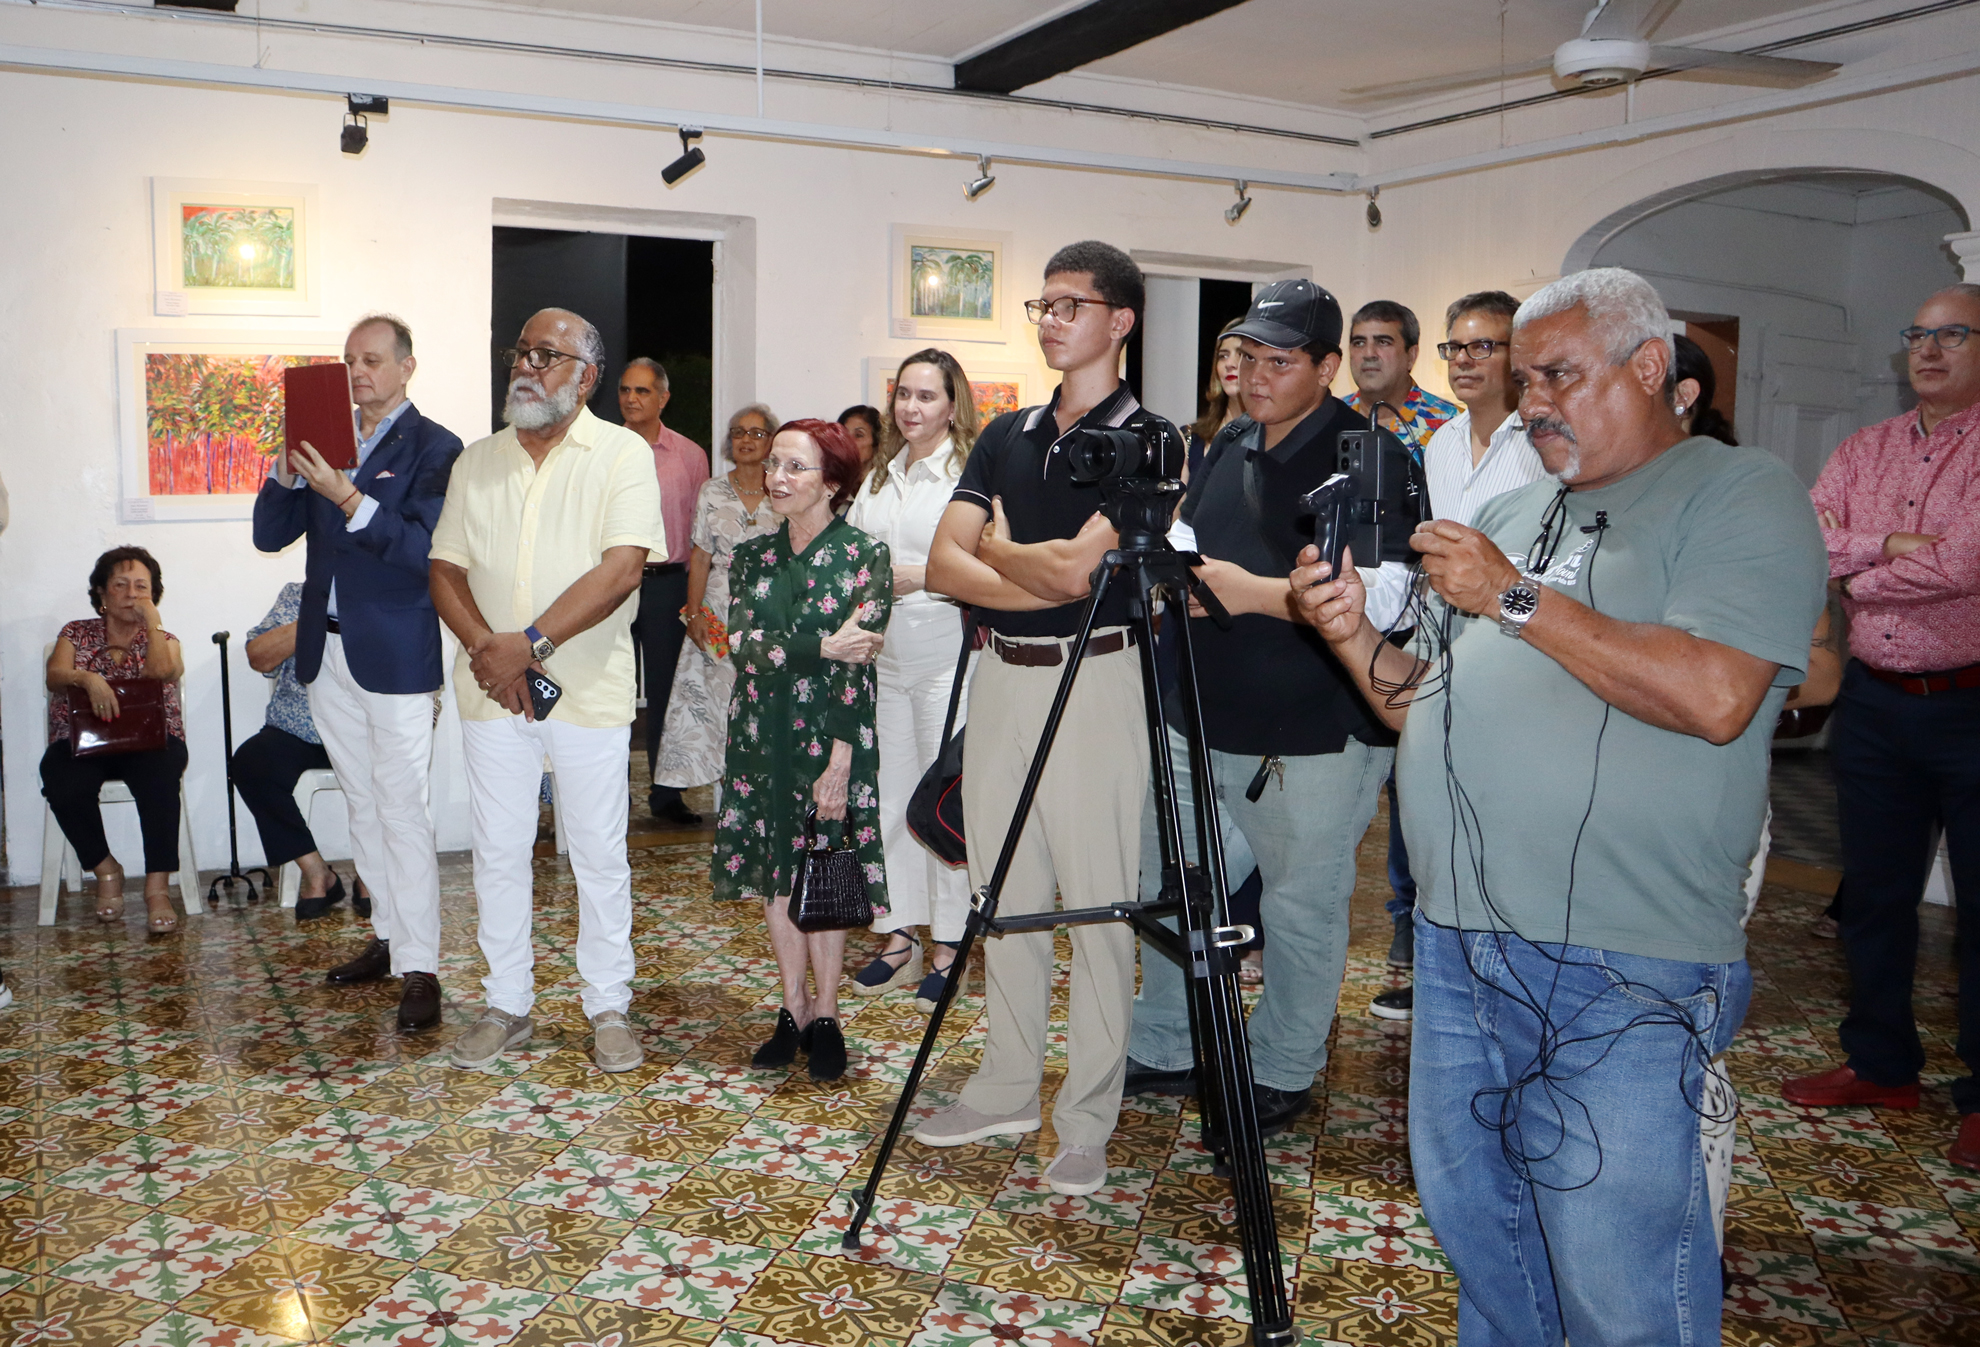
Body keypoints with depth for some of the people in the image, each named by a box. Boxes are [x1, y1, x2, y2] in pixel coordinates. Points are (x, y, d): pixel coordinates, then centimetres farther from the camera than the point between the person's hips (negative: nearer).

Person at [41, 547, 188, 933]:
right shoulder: (76, 633, 17)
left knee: (158, 777, -36)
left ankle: (158, 887, -34)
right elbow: (55, 676, -4)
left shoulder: (163, 639, 15)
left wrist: (151, 619, -2)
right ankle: (105, 870, -10)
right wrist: (87, 678, -26)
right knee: (63, 783, -33)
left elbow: (163, 672, -10)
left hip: (150, 740, -1)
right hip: (82, 741, 1)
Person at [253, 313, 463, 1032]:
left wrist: (349, 497, -26)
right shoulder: (326, 442, 12)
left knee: (402, 811, -6)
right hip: (327, 652, 6)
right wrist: (287, 468, -8)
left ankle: (419, 967, -1)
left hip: (395, 657, -6)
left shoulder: (433, 447, -6)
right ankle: (388, 937, 25)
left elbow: (424, 549, -17)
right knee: (363, 805, 14)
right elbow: (269, 534, 8)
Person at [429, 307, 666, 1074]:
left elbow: (622, 568, -14)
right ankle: (506, 1005, 23)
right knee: (498, 850, 10)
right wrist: (485, 648, -11)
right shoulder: (477, 463, 12)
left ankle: (609, 1009, 17)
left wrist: (531, 643, -18)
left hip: (588, 687, -4)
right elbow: (445, 569, 8)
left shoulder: (622, 455, -3)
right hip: (491, 688, 4)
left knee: (599, 852, 4)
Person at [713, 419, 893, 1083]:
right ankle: (793, 1008, 20)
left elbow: (857, 663, -12)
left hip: (830, 734, -4)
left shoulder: (863, 556, -6)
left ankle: (825, 1015, 13)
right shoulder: (753, 556, 9)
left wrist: (837, 763, -16)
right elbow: (743, 641, -5)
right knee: (775, 872, 8)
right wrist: (822, 646, -17)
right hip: (761, 734, 5)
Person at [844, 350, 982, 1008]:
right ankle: (898, 938, 20)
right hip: (881, 657, 7)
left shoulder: (971, 472, -6)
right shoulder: (878, 477, 16)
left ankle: (949, 946, 11)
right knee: (886, 798, 9)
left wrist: (920, 577, -17)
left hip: (947, 657, -6)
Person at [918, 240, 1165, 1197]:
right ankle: (1007, 1090, 28)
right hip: (1000, 676, 7)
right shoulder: (1005, 436, 13)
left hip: (1092, 681, -6)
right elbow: (944, 566, 2)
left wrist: (993, 546, -1)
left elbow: (1077, 565, -18)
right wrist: (1043, 580, -12)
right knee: (1004, 896, 13)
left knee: (1098, 905, 1)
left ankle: (1086, 1124, 12)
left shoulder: (1147, 440, -6)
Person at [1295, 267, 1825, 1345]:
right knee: (1467, 1212, 19)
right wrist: (1353, 635, -1)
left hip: (1622, 972, -7)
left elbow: (1714, 696, -20)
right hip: (1457, 941, 7)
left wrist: (1516, 598, -15)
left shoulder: (1743, 496, -3)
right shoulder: (1509, 513, 17)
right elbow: (1422, 704, 19)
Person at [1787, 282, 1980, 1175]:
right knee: (1873, 892, 14)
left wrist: (1854, 575, -7)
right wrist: (1891, 544, -16)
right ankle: (1881, 1065, 29)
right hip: (1872, 700, 6)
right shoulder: (1863, 450, 9)